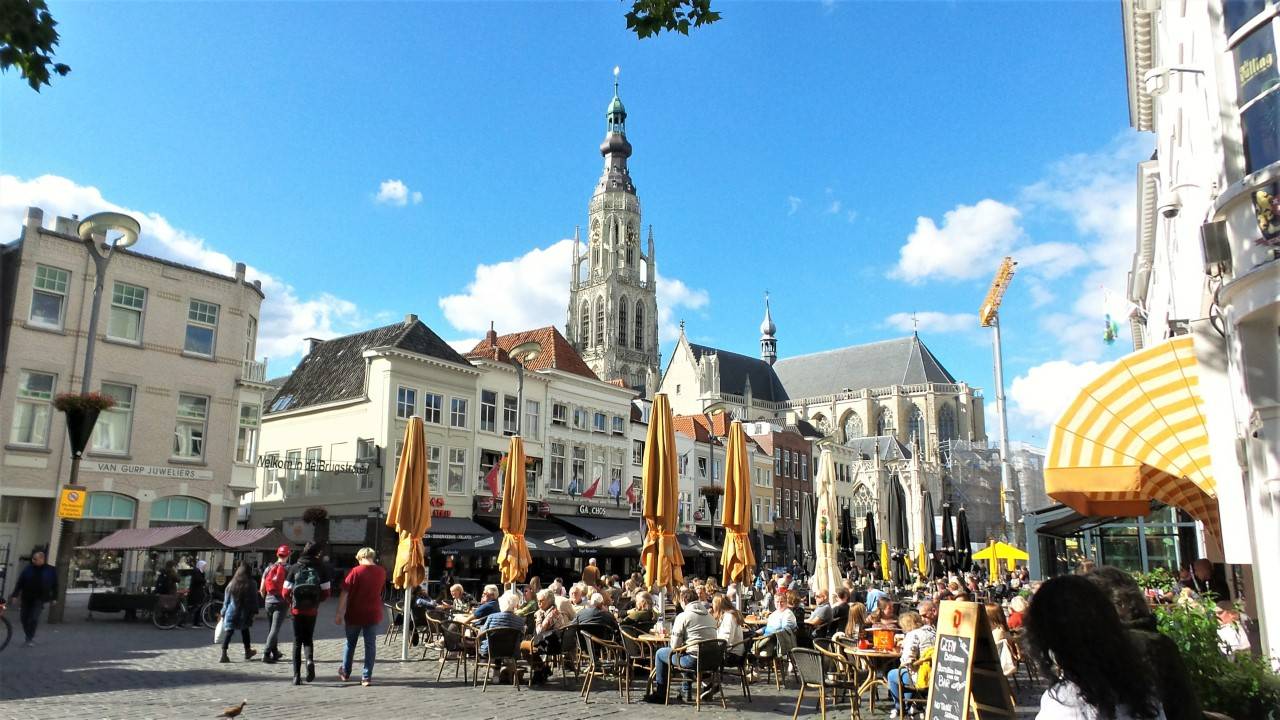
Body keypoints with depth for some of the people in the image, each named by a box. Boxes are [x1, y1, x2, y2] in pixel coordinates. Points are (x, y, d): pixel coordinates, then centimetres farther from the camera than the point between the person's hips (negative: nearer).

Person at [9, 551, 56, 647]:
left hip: (39, 598, -3)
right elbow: (20, 583, 1)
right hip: (26, 598, 3)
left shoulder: (51, 570, -3)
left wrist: (53, 598, 1)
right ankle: (29, 637, 26)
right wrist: (15, 595, -6)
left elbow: (55, 585, 3)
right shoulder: (28, 569, 0)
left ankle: (30, 639, 2)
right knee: (24, 618, 7)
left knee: (34, 618, -11)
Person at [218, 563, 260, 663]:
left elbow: (226, 600, 5)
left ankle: (224, 655, -10)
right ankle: (247, 651, 28)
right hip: (245, 614, 0)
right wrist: (254, 612, 5)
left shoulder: (231, 584, 0)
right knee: (244, 630, 17)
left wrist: (223, 613, 12)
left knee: (228, 632, -1)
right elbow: (254, 600, -4)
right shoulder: (251, 585, -6)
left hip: (231, 613, 0)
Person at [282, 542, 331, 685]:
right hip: (312, 610, 0)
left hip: (297, 610, 0)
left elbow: (286, 592, -3)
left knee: (297, 641, 9)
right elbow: (326, 593, -2)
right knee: (308, 639, 16)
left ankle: (297, 675, 4)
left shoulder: (295, 568, -1)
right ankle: (310, 660, -13)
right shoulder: (320, 568, -2)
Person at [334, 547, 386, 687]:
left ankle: (345, 673, 29)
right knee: (370, 645, 5)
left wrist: (339, 613, -8)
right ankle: (367, 677, 3)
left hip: (354, 614, -2)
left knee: (350, 644, 16)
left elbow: (344, 594, -12)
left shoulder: (356, 571, -11)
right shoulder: (381, 572, -1)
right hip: (373, 614, 2)